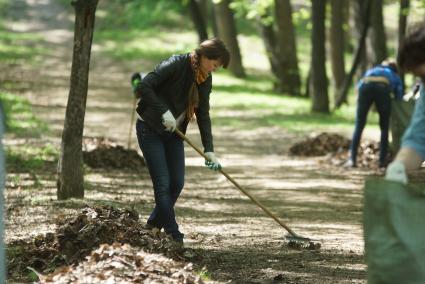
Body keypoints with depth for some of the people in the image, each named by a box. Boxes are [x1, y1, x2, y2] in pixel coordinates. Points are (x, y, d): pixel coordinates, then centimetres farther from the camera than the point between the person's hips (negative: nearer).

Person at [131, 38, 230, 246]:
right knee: (162, 183, -9)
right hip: (150, 129, -7)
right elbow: (144, 86, -28)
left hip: (174, 133, 7)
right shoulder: (175, 65, -21)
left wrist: (209, 150, -6)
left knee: (177, 183, 4)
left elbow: (203, 115, 2)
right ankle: (173, 234, -5)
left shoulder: (205, 80, 0)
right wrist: (164, 112, -32)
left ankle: (154, 224, 23)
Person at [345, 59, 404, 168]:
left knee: (359, 126, 5)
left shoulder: (371, 71, 42)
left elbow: (359, 86, 25)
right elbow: (399, 98, 24)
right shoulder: (395, 77, 36)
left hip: (366, 86, 2)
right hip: (382, 88, -2)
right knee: (384, 127, 11)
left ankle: (352, 159, -4)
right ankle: (382, 160, 6)